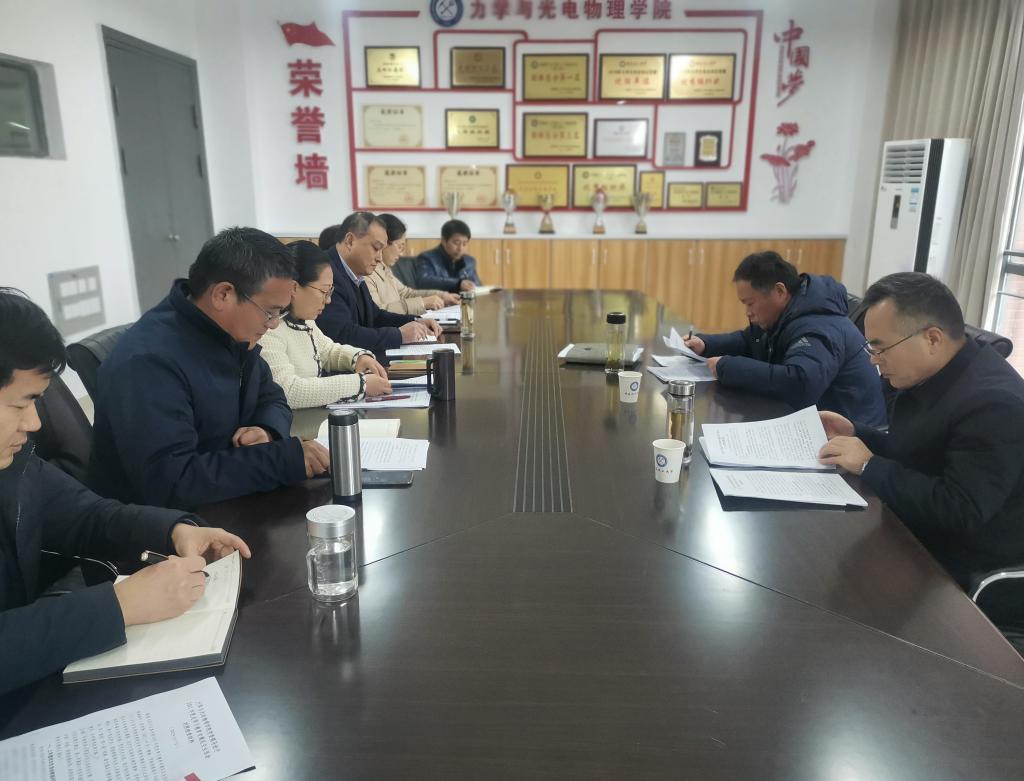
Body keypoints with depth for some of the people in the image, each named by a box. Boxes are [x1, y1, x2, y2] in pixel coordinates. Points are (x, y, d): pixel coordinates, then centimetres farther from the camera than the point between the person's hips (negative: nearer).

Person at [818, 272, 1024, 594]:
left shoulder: (993, 403, -28)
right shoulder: (932, 374, 0)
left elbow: (958, 514, -31)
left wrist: (869, 465, -26)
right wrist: (855, 432, 1)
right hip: (921, 536, 8)